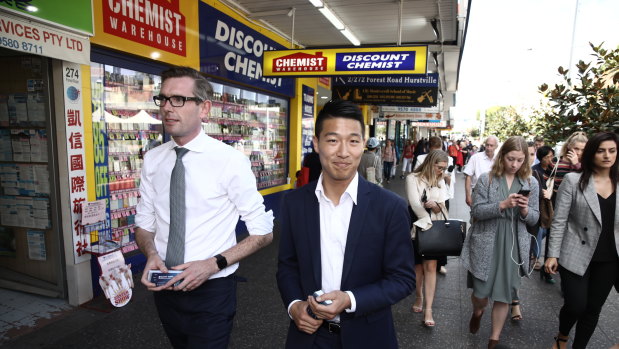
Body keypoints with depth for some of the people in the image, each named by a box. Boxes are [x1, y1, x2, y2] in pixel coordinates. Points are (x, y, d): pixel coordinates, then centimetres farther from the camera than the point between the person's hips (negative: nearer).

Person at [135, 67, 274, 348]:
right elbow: (144, 224, 8)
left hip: (211, 291, -5)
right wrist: (152, 255, -13)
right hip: (165, 289, 6)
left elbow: (263, 232, -12)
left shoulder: (230, 161, -18)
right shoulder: (152, 160, -2)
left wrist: (213, 264, -21)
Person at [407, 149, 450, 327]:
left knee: (431, 266, -3)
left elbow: (442, 207, 2)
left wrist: (435, 205, -21)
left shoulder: (440, 181, 8)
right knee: (418, 266, 9)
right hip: (417, 228, -3)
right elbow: (415, 204, -15)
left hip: (434, 228, 3)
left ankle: (428, 310, -1)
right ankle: (419, 297, 33)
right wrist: (429, 223, -16)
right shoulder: (413, 179, -8)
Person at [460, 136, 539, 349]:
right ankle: (477, 312, 43)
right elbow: (477, 212, -10)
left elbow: (534, 219, 6)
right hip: (486, 244, -2)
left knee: (504, 295, 8)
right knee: (481, 292, 6)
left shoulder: (531, 183, 3)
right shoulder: (486, 179, -4)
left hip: (513, 246, 2)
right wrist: (503, 205, -24)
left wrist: (525, 209, -16)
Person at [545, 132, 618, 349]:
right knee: (576, 306, -3)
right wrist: (552, 254, -11)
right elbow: (559, 221, -8)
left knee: (593, 309, 12)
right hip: (576, 256, -4)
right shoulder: (573, 180, -7)